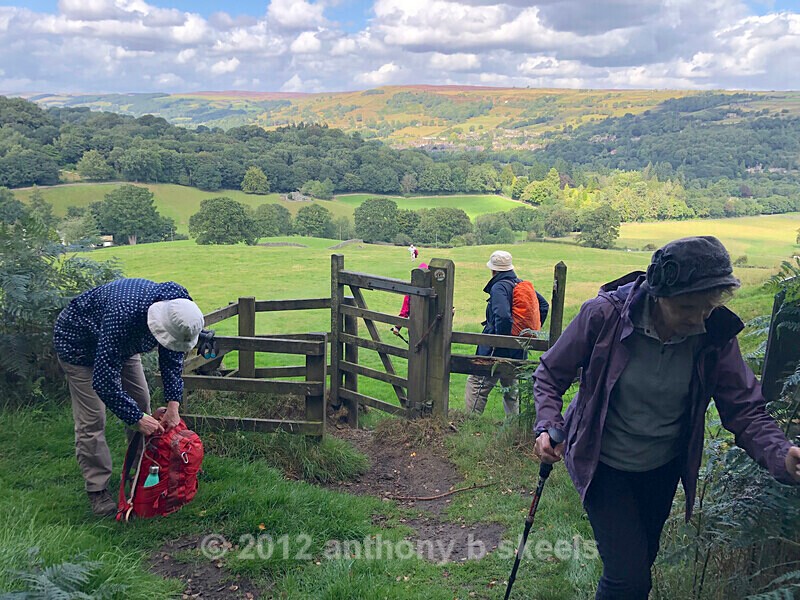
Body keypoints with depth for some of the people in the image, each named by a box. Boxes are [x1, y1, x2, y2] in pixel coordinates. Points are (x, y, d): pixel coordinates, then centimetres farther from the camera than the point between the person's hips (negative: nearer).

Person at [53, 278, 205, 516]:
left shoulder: (177, 307, -24)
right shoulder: (122, 317, -45)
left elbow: (172, 358, -8)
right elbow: (103, 381, -39)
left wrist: (173, 404, -17)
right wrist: (137, 418, -34)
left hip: (122, 342, 7)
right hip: (78, 342, -7)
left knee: (141, 404, 5)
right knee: (92, 420, -9)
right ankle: (97, 490, 3)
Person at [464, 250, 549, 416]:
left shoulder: (499, 287, -15)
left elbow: (502, 316, -30)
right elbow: (543, 305, 19)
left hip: (498, 351, -8)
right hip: (518, 351, 9)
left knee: (476, 384, -2)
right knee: (511, 388, 20)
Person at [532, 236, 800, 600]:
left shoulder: (716, 334, -17)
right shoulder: (605, 314, -25)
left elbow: (745, 410, -12)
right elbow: (550, 375, -13)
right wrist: (548, 426, -28)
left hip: (663, 467, 4)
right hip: (603, 464, -4)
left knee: (641, 560, 23)